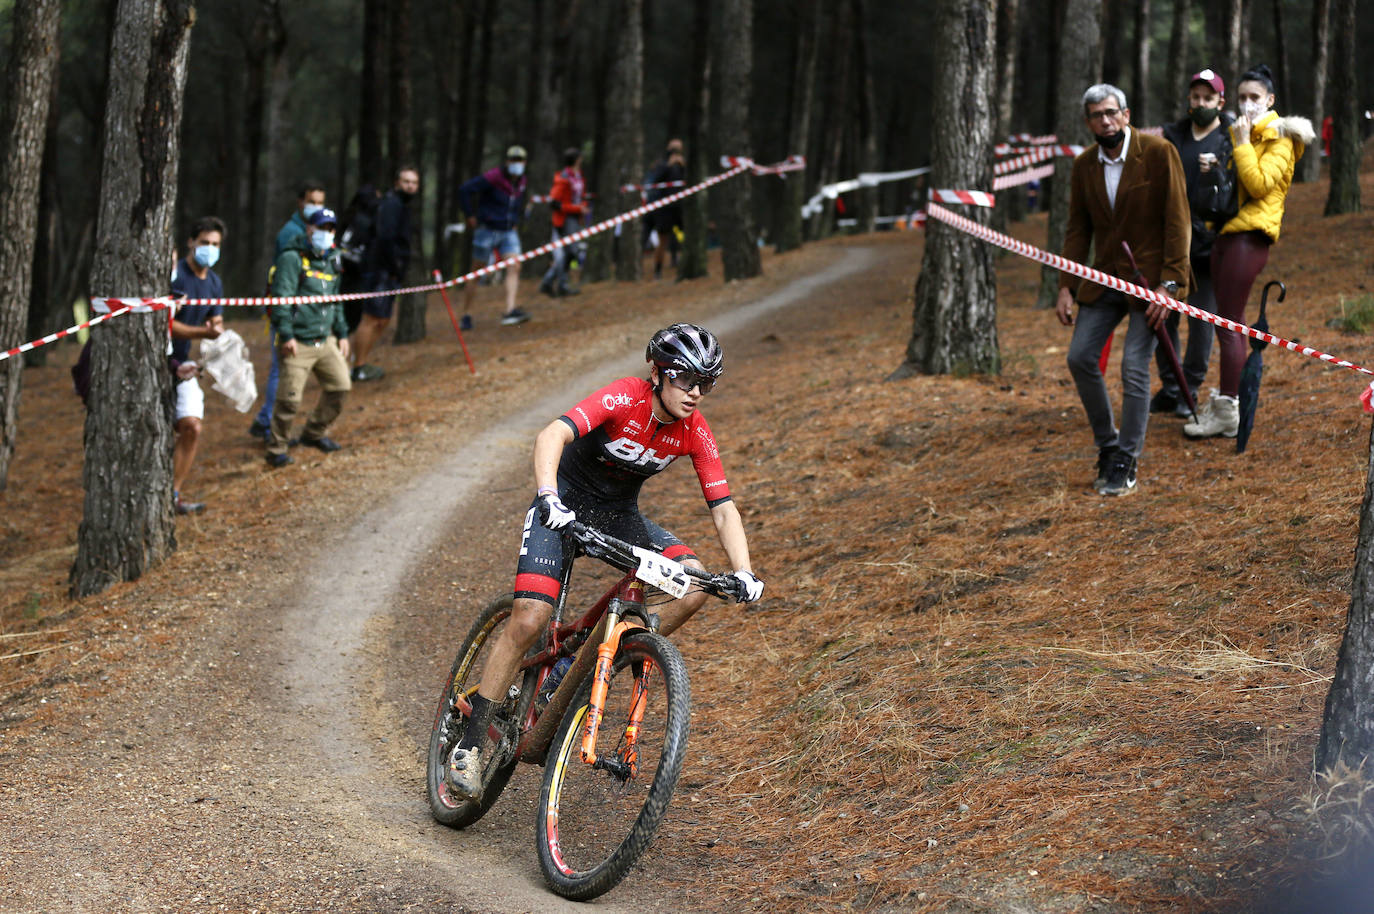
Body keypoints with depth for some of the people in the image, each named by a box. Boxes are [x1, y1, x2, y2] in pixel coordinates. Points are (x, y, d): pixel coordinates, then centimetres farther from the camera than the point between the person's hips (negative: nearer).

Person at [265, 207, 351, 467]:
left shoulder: (331, 263, 17)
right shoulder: (292, 259, -9)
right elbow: (281, 298, -15)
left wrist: (342, 333, 23)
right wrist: (286, 335, -21)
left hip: (325, 340, 8)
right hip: (298, 343, -8)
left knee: (339, 386, 9)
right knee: (290, 399, -9)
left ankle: (315, 433, 28)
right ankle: (277, 449, 4)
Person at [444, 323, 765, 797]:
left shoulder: (694, 432, -13)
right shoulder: (623, 399, -27)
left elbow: (723, 508, -12)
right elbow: (552, 435, -41)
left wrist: (745, 573, -27)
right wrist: (548, 498, -57)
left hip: (618, 513, 5)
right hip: (563, 505, -5)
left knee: (693, 584, -19)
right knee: (528, 621, -18)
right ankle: (470, 741, -6)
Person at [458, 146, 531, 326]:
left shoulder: (521, 181, 6)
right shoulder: (493, 177, -16)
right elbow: (465, 190, -19)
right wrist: (470, 216, -13)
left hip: (509, 232, 5)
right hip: (488, 231, -5)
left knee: (514, 268, -15)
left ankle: (509, 311, -23)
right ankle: (466, 314, 16)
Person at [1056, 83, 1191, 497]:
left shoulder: (1159, 152, -11)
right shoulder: (1083, 165, 5)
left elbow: (1177, 221, -12)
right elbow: (1077, 229, 10)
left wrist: (1169, 284, -17)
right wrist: (1066, 287, 2)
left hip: (1150, 276, -6)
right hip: (1104, 277, 6)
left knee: (1134, 366, -10)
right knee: (1080, 358, 1)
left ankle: (1126, 463, -1)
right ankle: (1107, 445, 19)